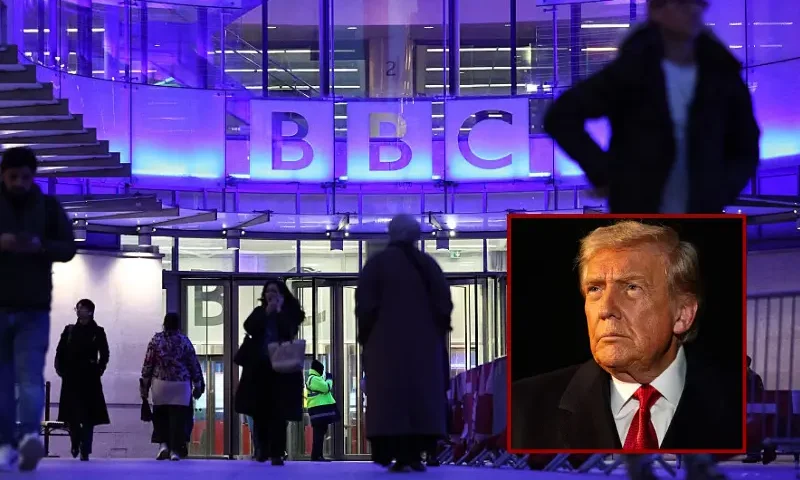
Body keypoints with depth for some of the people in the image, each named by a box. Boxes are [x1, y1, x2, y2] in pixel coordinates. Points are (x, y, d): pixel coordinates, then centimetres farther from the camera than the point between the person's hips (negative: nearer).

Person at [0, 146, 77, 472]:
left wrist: (40, 246, -13)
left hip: (34, 309, -1)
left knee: (30, 375, -13)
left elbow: (69, 248, 6)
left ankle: (30, 435, -29)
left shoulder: (50, 207, 7)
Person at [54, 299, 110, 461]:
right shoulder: (69, 330, 9)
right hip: (71, 378, 2)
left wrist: (98, 370, -6)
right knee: (71, 414, 1)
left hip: (89, 379, -2)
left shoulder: (97, 332, 2)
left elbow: (104, 355, 2)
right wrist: (61, 369, 0)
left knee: (88, 416, -4)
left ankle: (85, 451, -2)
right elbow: (60, 352, 10)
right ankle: (75, 443, 23)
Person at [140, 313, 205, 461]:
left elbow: (148, 364, 0)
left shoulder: (156, 340, -1)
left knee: (160, 415, 13)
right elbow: (194, 365, 4)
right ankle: (175, 450, -3)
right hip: (181, 386, 0)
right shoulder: (184, 341, 0)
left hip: (160, 384, 0)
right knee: (178, 417, 1)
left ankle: (163, 444, -2)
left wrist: (144, 385, 7)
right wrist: (198, 385, 13)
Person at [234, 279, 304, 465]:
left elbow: (290, 332, -12)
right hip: (258, 367, 3)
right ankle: (262, 450, 19)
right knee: (259, 410, 4)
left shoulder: (289, 313, 5)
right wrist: (267, 312, -10)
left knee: (278, 412, -9)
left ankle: (277, 453, -10)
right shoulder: (259, 311, 13)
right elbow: (249, 328, -5)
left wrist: (279, 311, -9)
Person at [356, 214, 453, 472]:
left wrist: (365, 336, 2)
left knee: (390, 398, -3)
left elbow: (365, 304, -7)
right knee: (422, 395, 4)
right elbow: (444, 302, 3)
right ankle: (415, 454, -4)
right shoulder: (428, 263, 5)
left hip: (386, 342, -2)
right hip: (425, 342, 2)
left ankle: (398, 455, -12)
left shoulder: (377, 263, -1)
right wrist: (438, 332, 12)